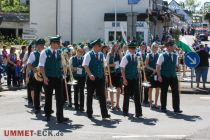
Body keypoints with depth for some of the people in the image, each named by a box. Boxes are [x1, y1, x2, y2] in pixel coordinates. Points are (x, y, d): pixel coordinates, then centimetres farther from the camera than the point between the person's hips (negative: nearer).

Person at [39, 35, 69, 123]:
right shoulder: (45, 52, -6)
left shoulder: (59, 52, 6)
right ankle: (48, 115, 26)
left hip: (58, 78, 3)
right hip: (49, 79, -3)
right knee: (48, 97, 10)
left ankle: (60, 117, 1)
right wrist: (44, 77, -14)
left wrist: (62, 74, 3)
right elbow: (41, 66, -8)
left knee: (60, 98, -2)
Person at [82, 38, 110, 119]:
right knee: (90, 96, 7)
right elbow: (85, 66, -13)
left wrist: (104, 75, 8)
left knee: (102, 96, 0)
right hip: (91, 78, -4)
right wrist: (90, 74, -26)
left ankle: (104, 113, 1)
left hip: (100, 78, 4)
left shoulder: (101, 55, 9)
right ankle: (89, 113, 18)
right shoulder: (88, 55, -7)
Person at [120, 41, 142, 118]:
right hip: (128, 79, -3)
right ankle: (125, 111, 20)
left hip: (135, 79, 3)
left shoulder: (136, 57, 7)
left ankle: (138, 112, 1)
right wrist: (124, 79, -12)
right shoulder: (125, 57, -6)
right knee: (127, 95, 6)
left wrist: (138, 75, 5)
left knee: (137, 95, -1)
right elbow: (122, 69, -7)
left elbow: (137, 67, 14)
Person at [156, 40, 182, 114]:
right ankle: (163, 108, 18)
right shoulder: (162, 55, -5)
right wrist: (159, 76, -13)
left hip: (173, 77, 4)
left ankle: (176, 108, 5)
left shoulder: (175, 56, 9)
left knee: (176, 92, 0)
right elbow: (158, 66, -7)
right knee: (164, 93, 5)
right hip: (164, 77, -4)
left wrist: (179, 66, -3)